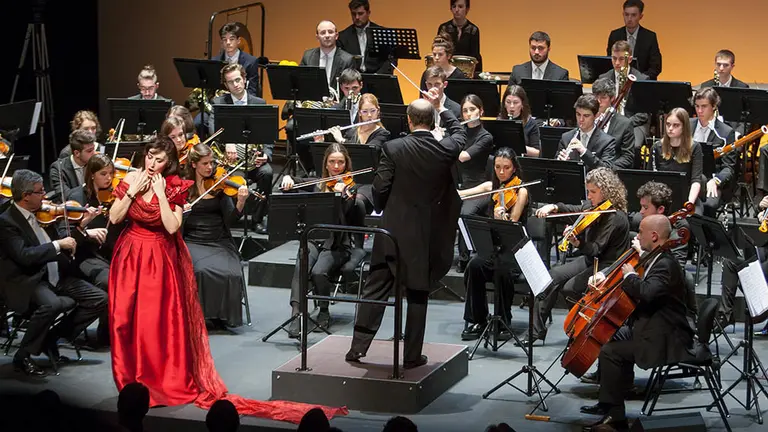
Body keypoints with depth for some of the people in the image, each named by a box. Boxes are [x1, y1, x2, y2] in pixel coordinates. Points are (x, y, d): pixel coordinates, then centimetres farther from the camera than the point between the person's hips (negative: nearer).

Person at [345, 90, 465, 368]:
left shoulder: (393, 149, -12)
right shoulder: (445, 150, -7)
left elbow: (380, 189, -9)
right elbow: (459, 134, 17)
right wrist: (441, 108, 20)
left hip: (394, 230, -1)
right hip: (427, 235, 1)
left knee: (375, 289, 9)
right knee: (418, 295, 8)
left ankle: (358, 347, 9)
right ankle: (412, 356, 12)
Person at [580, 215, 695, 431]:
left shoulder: (666, 265, -20)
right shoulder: (660, 260, 12)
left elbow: (647, 292, -37)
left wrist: (630, 275, -17)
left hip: (665, 342, -11)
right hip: (662, 335, 11)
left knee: (611, 351, -16)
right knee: (619, 345, 27)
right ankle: (610, 405, 34)